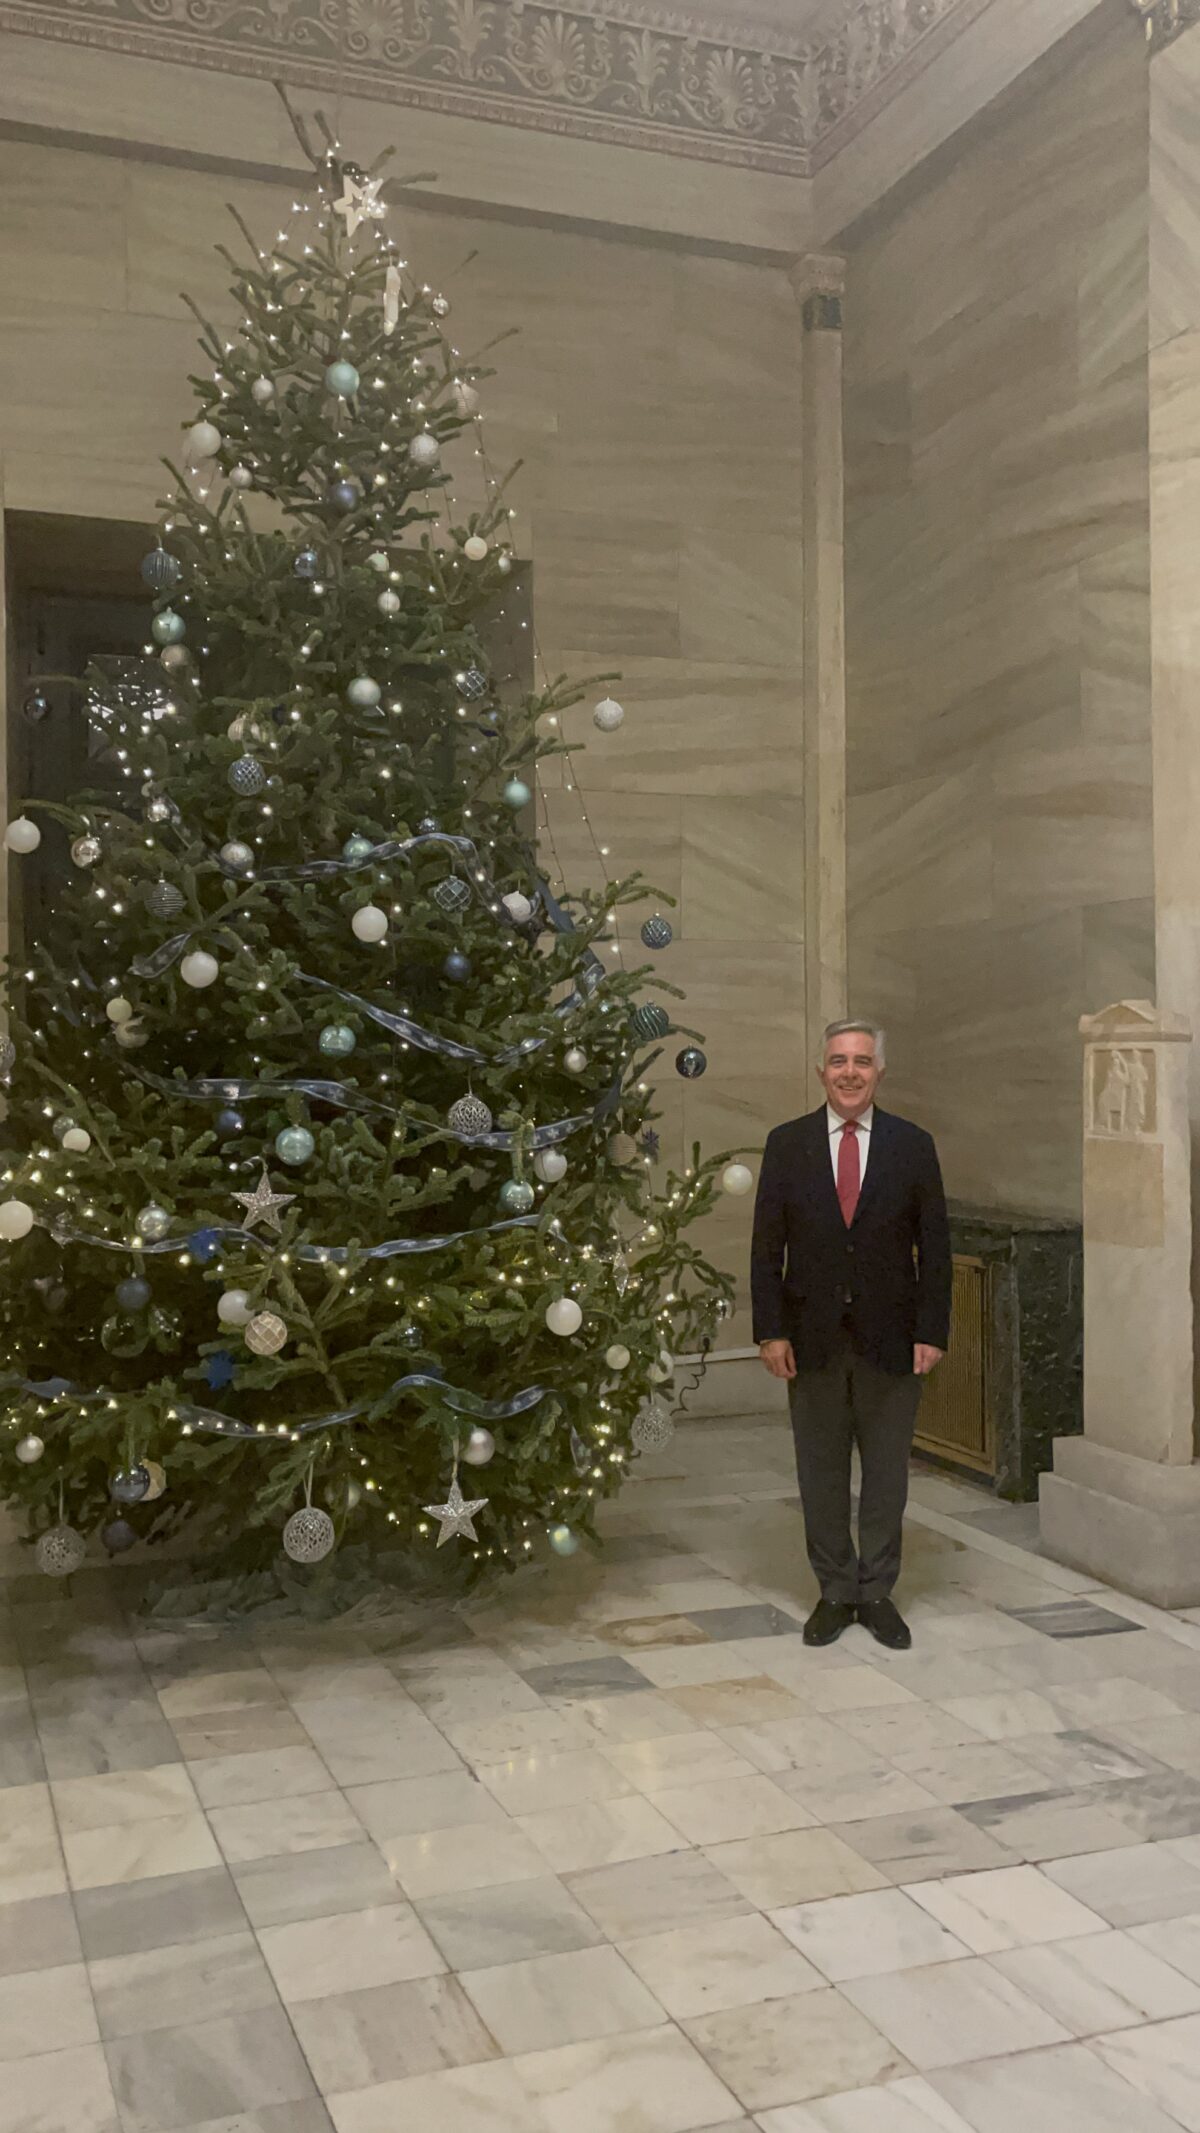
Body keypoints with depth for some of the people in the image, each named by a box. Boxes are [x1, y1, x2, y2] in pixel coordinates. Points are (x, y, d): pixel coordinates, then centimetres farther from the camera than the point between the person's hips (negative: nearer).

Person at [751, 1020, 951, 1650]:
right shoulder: (786, 1144, 1)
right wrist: (771, 1330, -5)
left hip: (890, 1338, 0)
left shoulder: (913, 1145, 1)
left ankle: (877, 1593, 23)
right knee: (821, 1473, 9)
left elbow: (934, 1246, 2)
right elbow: (767, 1244, 1)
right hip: (812, 1337, 0)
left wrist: (932, 1332, -5)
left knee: (887, 1471, 9)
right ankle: (835, 1592, 23)